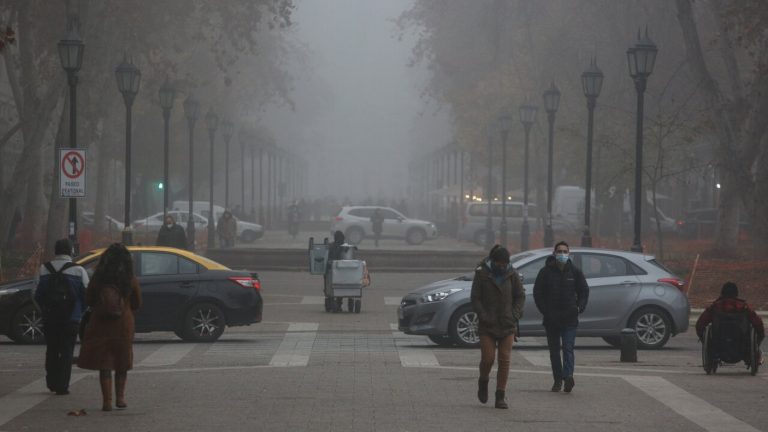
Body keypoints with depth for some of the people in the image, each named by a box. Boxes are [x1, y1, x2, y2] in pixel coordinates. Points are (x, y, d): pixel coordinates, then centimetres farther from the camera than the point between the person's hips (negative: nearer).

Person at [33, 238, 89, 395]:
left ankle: (52, 382, 20)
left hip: (49, 317, 2)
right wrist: (80, 311, 13)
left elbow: (37, 295, 3)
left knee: (51, 350, 16)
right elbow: (86, 295, -4)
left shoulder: (44, 269, 1)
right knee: (66, 351, 2)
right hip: (70, 318, -2)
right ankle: (62, 385, -2)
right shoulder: (78, 271, -6)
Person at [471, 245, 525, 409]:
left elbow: (520, 296, 10)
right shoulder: (482, 274, -3)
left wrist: (515, 314, -3)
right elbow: (475, 298, -2)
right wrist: (483, 316, -12)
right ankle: (483, 382, 26)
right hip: (487, 325, -2)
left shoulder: (512, 274, 4)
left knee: (504, 360, -2)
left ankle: (500, 396, 2)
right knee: (487, 358, -6)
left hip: (507, 325, 2)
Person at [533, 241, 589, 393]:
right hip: (551, 318, 1)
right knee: (554, 350, 7)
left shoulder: (575, 272, 6)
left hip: (570, 318, -1)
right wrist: (544, 310, -3)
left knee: (568, 348, -13)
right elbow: (537, 292, 6)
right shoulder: (546, 272, 2)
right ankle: (557, 379, 14)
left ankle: (568, 375, -24)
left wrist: (579, 307, 1)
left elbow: (584, 290, 14)